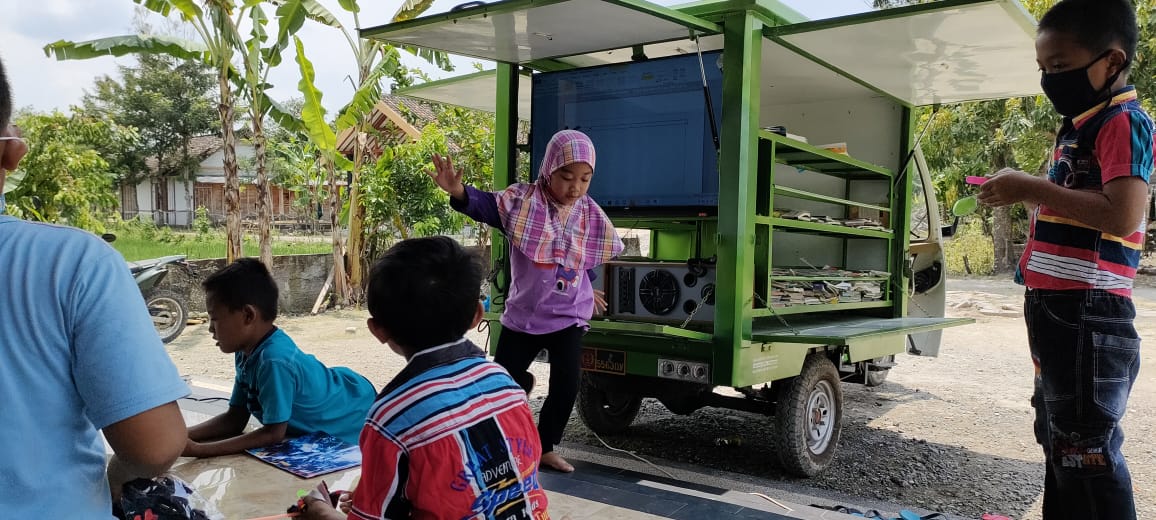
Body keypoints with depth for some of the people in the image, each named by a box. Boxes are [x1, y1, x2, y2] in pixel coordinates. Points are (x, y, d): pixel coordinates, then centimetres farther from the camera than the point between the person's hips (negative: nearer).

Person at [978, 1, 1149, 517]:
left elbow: (1122, 214, -26)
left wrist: (1033, 187, -20)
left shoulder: (1122, 122, -12)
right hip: (1057, 309, 11)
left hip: (1087, 313, -11)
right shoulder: (1079, 127, 18)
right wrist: (1025, 193, 10)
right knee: (1059, 441, 19)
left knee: (1086, 449, -5)